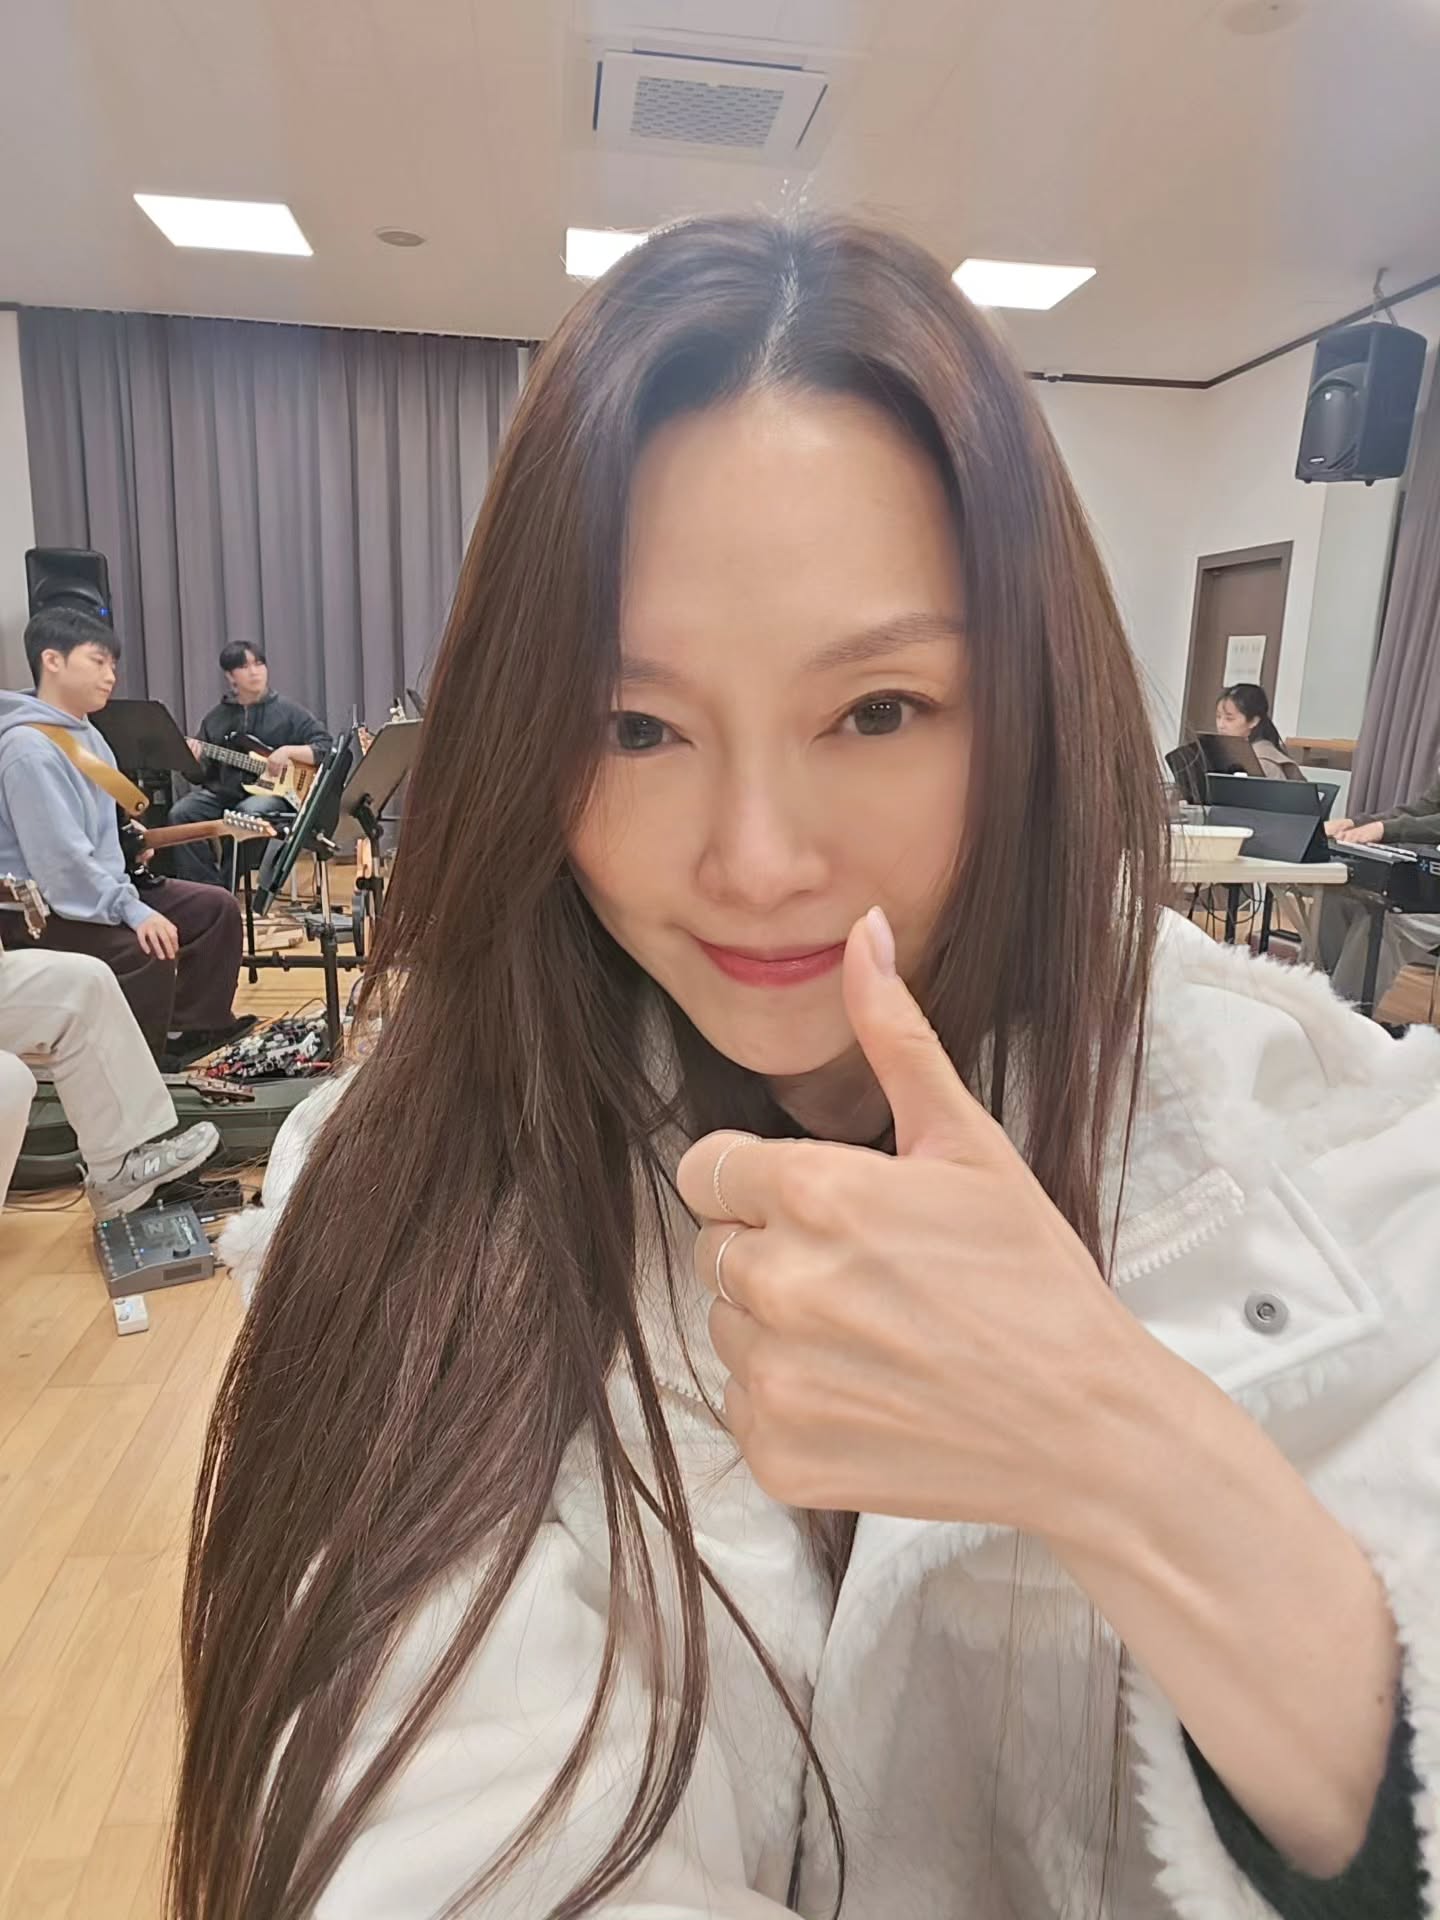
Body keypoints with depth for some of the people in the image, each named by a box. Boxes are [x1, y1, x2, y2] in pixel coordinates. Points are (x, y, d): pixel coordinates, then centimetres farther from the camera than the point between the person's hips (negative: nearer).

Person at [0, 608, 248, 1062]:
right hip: (43, 908, -10)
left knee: (216, 908, 6)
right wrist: (131, 910, -27)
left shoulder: (86, 734, 11)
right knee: (147, 951, -30)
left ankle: (194, 1031, 14)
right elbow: (60, 858, -27)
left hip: (98, 888, 10)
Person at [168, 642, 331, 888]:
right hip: (224, 792, 4)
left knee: (249, 813, -37)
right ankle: (209, 887, -13)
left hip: (272, 791, -4)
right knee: (180, 814, -22)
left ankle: (228, 886, -18)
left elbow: (326, 748, -1)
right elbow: (202, 771, 13)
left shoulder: (288, 712, 5)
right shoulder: (216, 718, 14)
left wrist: (288, 751, -14)